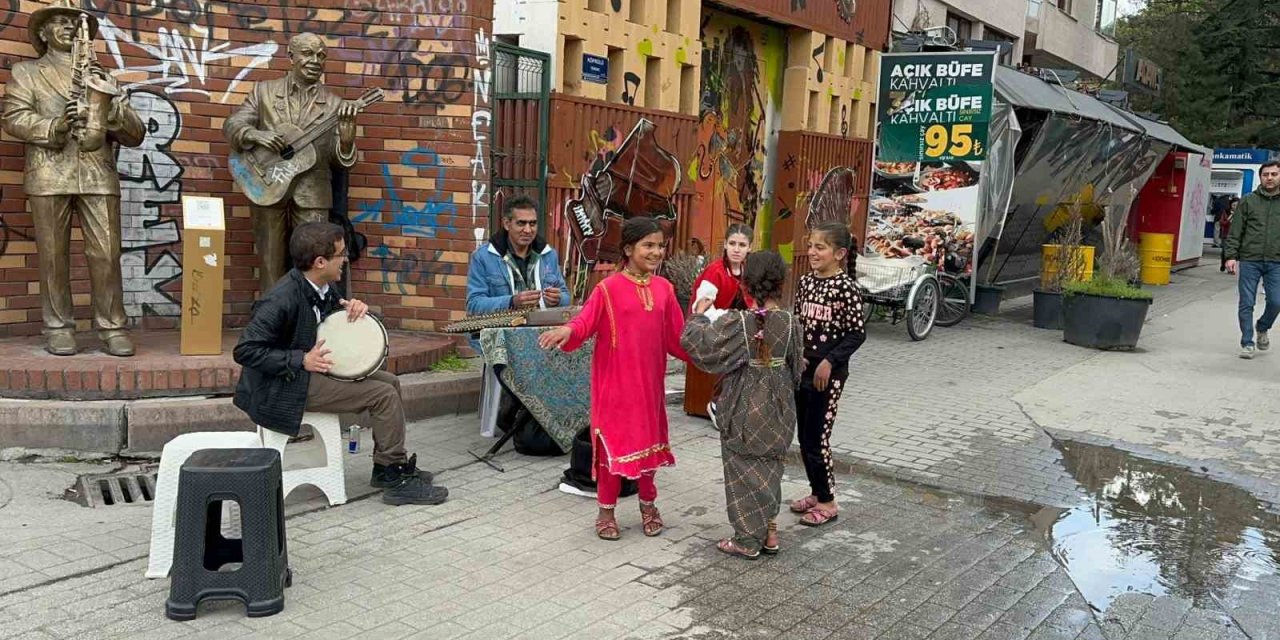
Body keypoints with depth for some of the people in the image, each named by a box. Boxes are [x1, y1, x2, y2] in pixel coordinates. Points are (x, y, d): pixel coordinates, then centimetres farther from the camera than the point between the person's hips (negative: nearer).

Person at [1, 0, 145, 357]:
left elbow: (135, 135, 13)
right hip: (50, 176, -1)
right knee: (53, 256, 1)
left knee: (106, 254, -5)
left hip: (98, 176, 1)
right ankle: (58, 327, 8)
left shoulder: (101, 77, 22)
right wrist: (54, 127, -17)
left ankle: (112, 326, 1)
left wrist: (112, 108, -8)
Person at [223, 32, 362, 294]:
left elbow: (341, 160, 0)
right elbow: (231, 125, 5)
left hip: (312, 194, -1)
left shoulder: (334, 104, 5)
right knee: (271, 265, 7)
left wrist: (347, 132, -21)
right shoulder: (263, 91, 8)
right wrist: (255, 135, -16)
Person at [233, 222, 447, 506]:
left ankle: (384, 467, 14)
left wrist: (355, 308, -5)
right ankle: (396, 480, -4)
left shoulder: (321, 289, 2)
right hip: (286, 386, -9)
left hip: (311, 370, 9)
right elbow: (245, 350, -24)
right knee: (384, 395, -15)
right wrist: (302, 360, -25)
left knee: (390, 382, 8)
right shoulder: (283, 299, -24)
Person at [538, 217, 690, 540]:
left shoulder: (664, 289, 5)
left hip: (650, 380, 4)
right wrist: (567, 330, -40)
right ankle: (606, 510, 19)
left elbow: (676, 336, 6)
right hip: (615, 381, -4)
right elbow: (586, 322, -19)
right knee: (613, 441, 3)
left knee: (649, 440, 14)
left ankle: (648, 505, 32)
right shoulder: (608, 288, -9)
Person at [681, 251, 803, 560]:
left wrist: (700, 313, 1)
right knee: (770, 468, 18)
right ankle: (769, 533, 24)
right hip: (778, 408, 4)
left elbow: (693, 341, -16)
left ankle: (748, 540, 12)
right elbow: (797, 367, 4)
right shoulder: (791, 322, -5)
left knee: (744, 472, 7)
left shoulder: (735, 323, -17)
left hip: (743, 410, -4)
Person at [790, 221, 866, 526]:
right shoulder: (806, 282, 6)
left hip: (829, 372, -7)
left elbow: (857, 333, -13)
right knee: (804, 436, 13)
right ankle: (817, 493, 29)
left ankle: (827, 502, 12)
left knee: (817, 438, -2)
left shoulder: (845, 287, -13)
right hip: (802, 368, 7)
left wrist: (829, 361, -18)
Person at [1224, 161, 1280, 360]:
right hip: (1249, 261, 0)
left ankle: (1262, 329, 26)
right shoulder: (1248, 201, 5)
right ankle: (1247, 343, 11)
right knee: (1246, 304, 0)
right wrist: (1231, 255, -5)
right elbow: (1235, 231, 4)